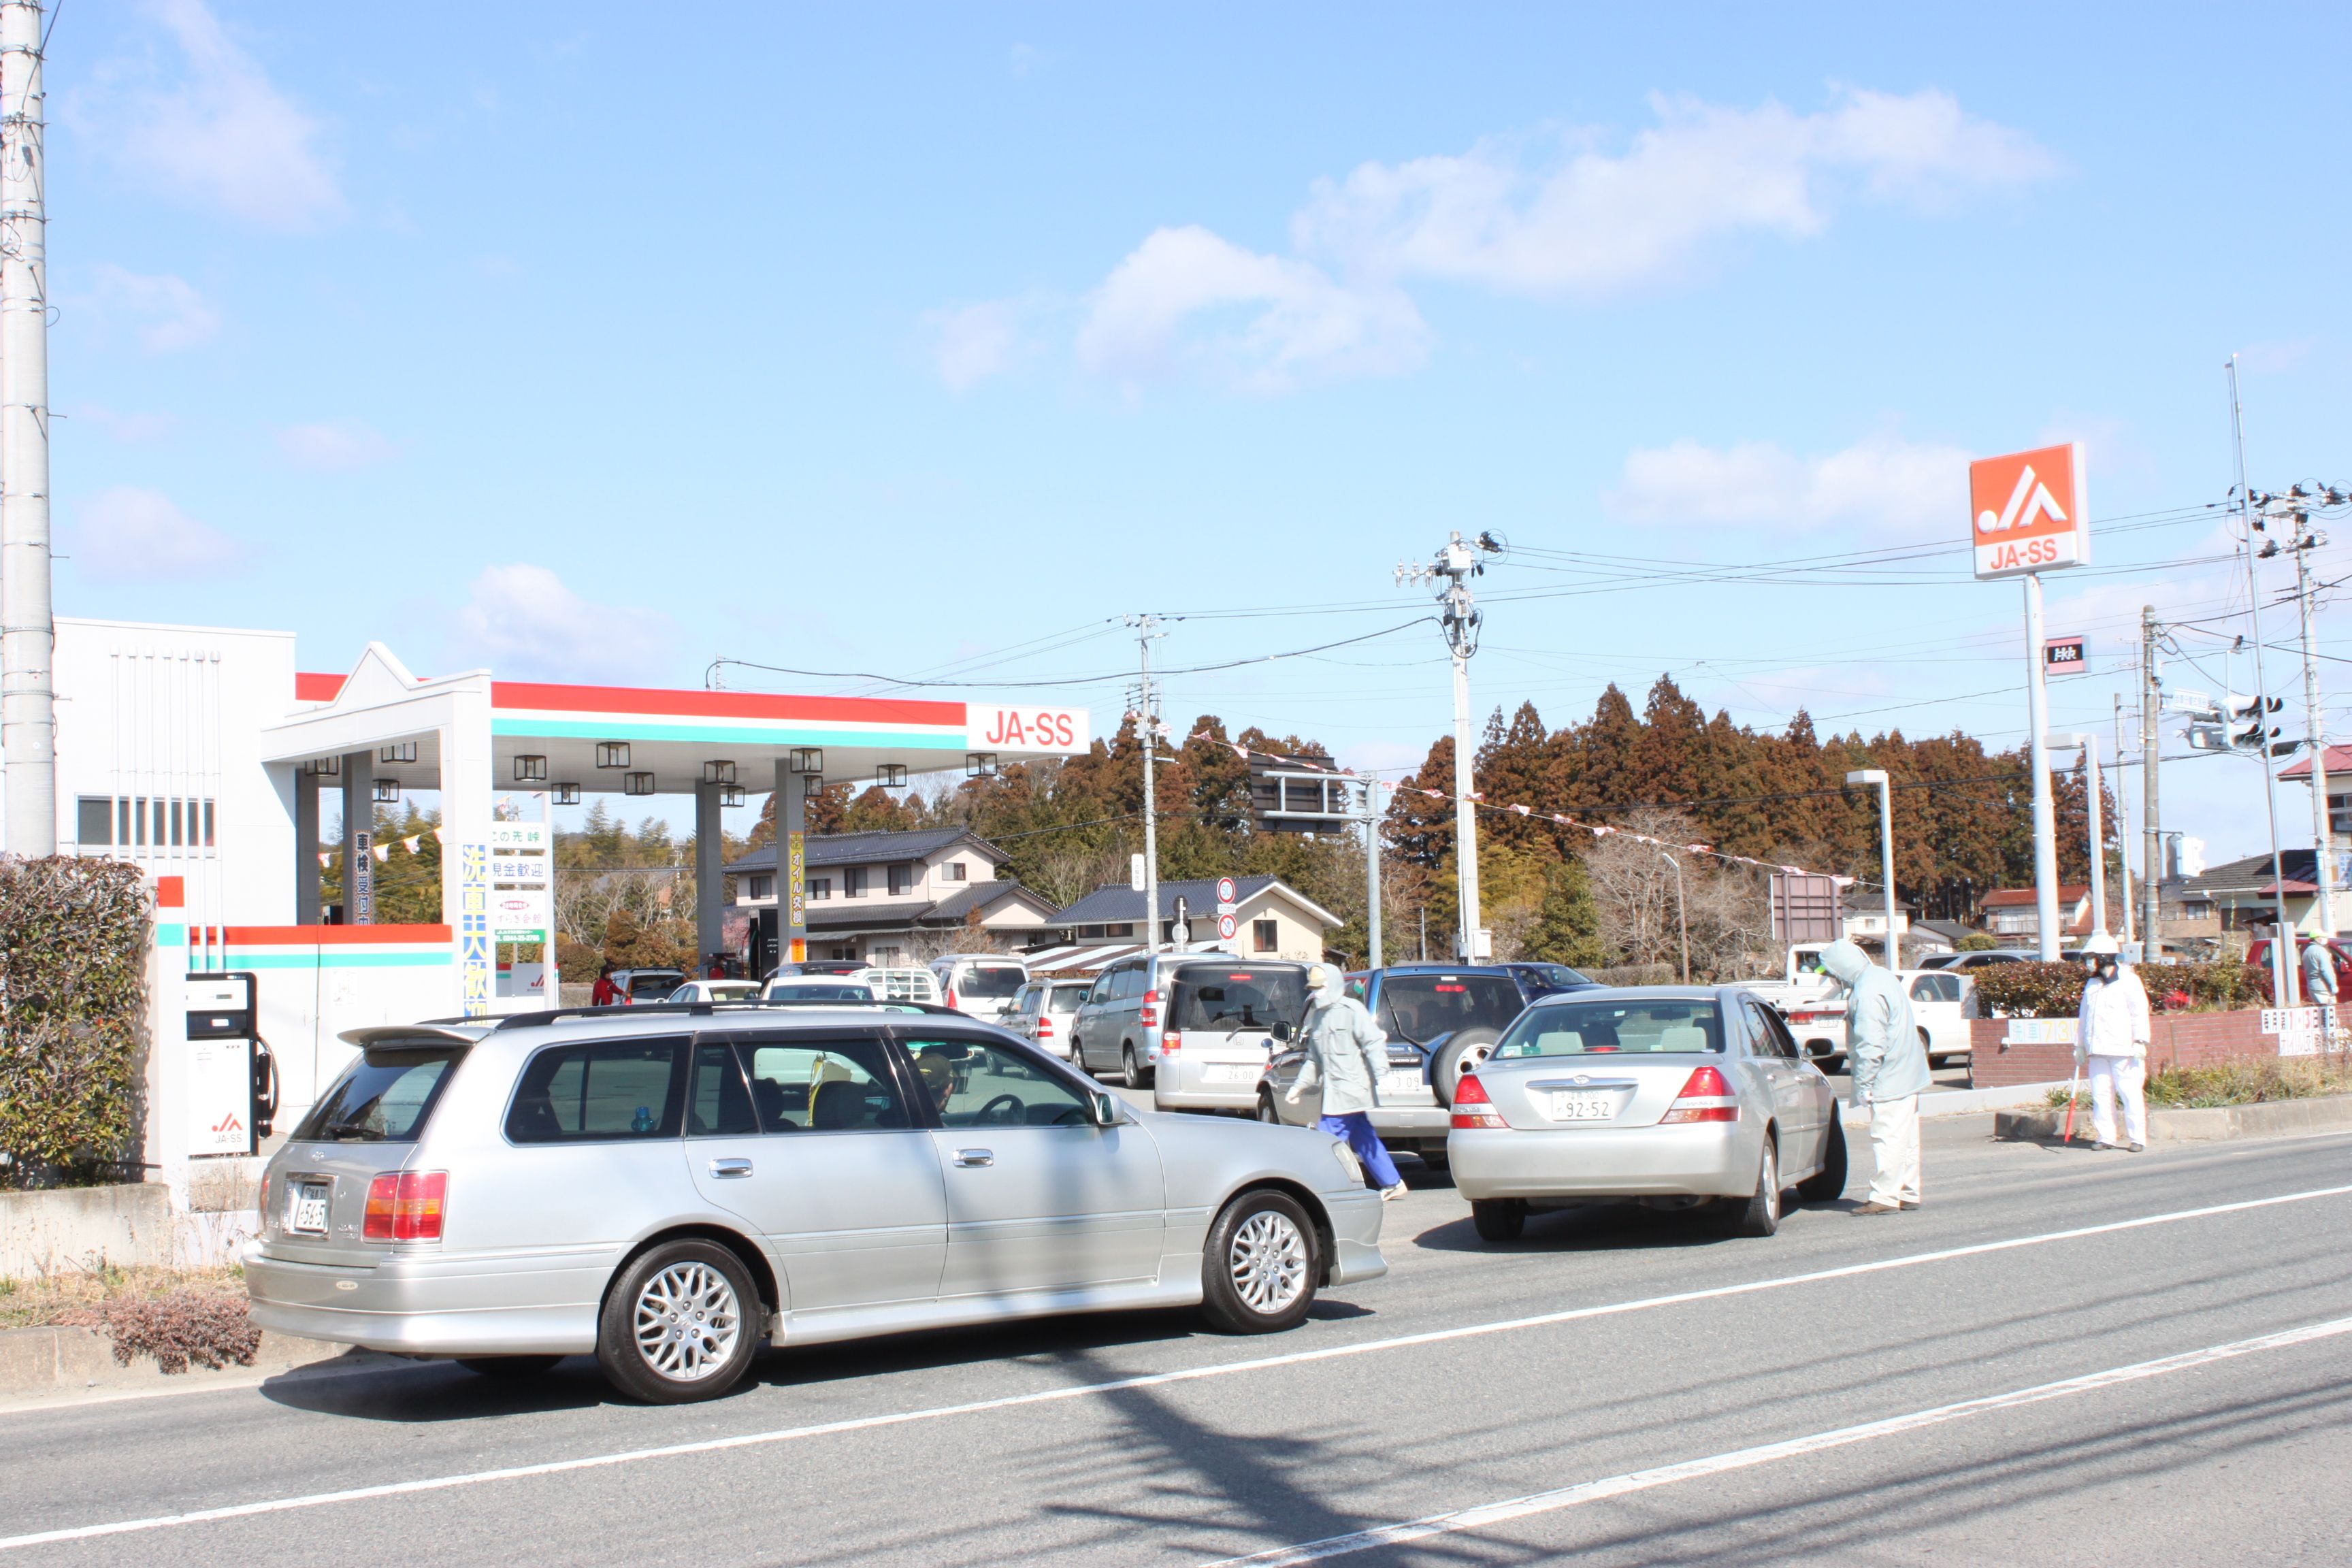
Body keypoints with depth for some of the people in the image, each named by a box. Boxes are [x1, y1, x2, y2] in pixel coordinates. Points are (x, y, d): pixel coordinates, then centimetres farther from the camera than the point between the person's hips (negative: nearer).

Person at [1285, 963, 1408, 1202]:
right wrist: (1300, 1086, 21)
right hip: (1336, 1093, 9)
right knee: (1364, 1140, 11)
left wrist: (1381, 1075, -24)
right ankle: (1392, 1184, 18)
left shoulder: (1351, 1010, -7)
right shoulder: (1318, 1016, 18)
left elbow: (1374, 1044, -14)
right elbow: (1314, 1060, 25)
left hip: (1350, 1090, -9)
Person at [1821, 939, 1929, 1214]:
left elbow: (1871, 1046, -25)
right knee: (1906, 1138, 14)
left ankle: (1885, 1197, -3)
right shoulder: (1882, 976, 9)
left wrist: (1863, 1084, -19)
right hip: (1907, 1074, 11)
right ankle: (1908, 1193, 21)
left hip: (1889, 1079, -11)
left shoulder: (1867, 995, -23)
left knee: (1887, 1138, -6)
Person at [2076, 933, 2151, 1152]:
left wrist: (2140, 1041, -13)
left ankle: (2137, 1138, -1)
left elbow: (2140, 1012, -6)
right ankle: (2105, 1137, 8)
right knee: (2100, 1094, 2)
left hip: (2124, 1050, -6)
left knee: (2131, 1093, -5)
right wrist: (2079, 1044, 21)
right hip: (2098, 1050, 6)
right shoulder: (2092, 984, 19)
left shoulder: (2128, 980, -1)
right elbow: (2084, 1016, 24)